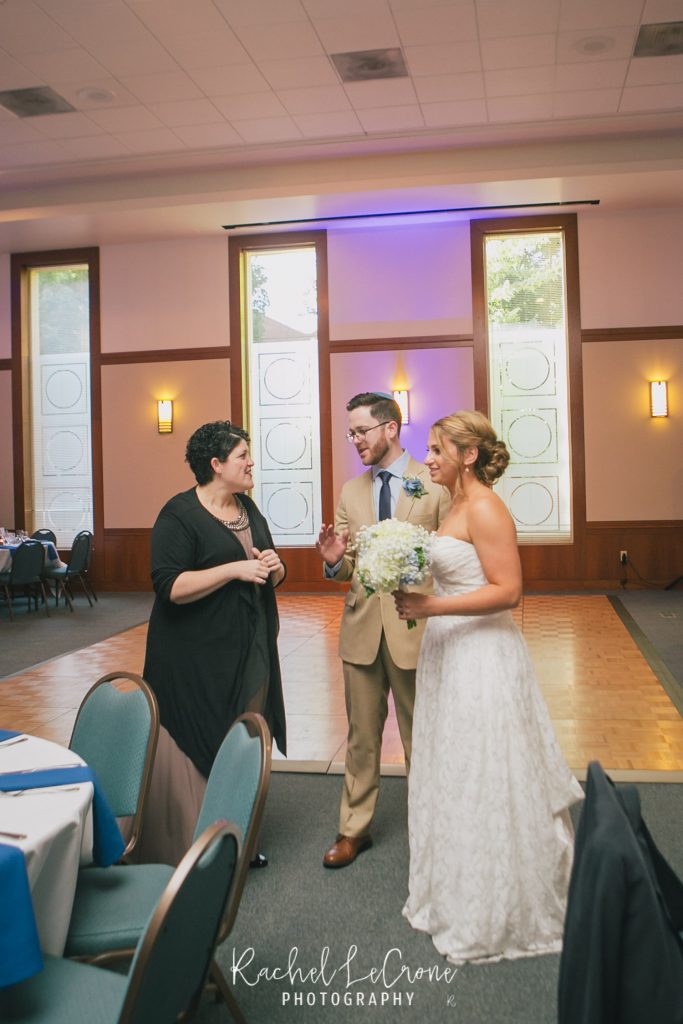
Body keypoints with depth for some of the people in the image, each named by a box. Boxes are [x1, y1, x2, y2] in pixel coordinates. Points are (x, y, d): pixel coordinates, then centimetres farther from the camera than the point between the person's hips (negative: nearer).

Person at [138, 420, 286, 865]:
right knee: (199, 753, -1)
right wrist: (235, 568, -23)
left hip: (250, 655, 7)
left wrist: (273, 566, -5)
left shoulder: (249, 510, 12)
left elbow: (274, 577, 19)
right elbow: (170, 587, -20)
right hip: (197, 663, -7)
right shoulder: (180, 514, -11)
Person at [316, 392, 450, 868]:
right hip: (362, 628, 4)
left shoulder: (435, 485, -4)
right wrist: (334, 560, -11)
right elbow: (348, 570, 12)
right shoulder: (351, 493, 9)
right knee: (362, 735, 13)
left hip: (416, 628, -3)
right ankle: (355, 828, 28)